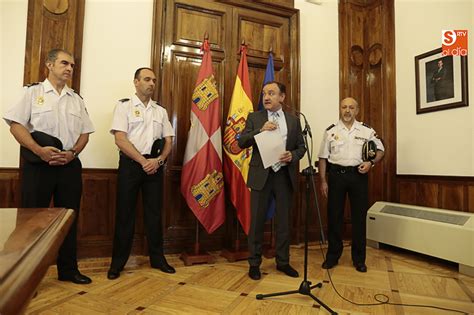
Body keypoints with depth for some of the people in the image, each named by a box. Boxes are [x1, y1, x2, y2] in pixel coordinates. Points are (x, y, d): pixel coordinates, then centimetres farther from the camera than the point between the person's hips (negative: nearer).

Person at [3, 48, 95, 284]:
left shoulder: (76, 99, 14)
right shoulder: (33, 92, 5)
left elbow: (85, 133, 11)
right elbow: (16, 125, -4)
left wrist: (72, 153, -7)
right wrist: (40, 150, -17)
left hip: (69, 165, 4)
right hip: (38, 164, -3)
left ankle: (68, 269, 21)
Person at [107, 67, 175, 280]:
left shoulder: (160, 110, 13)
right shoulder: (124, 106, 1)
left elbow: (168, 141, 9)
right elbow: (120, 139, -9)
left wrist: (158, 160, -8)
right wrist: (143, 161, -14)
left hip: (155, 165, 4)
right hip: (131, 164, -3)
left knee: (154, 213, 9)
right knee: (125, 214, 4)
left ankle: (157, 258, 21)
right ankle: (117, 262, 18)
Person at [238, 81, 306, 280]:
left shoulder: (293, 120, 10)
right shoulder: (254, 118, 5)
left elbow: (301, 146, 11)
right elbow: (242, 142, -3)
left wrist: (293, 155, -11)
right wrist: (260, 131, -17)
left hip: (284, 175, 2)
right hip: (261, 175, -2)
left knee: (284, 221, 11)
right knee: (257, 220, 5)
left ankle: (282, 261, 27)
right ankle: (254, 263, 20)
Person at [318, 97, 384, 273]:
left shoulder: (366, 130, 6)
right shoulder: (330, 131, 5)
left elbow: (380, 150, 12)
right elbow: (323, 158, 4)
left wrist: (371, 163, -8)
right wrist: (323, 181, -1)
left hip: (358, 175, 1)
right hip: (336, 174, 0)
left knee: (359, 216, 6)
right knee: (334, 216, 5)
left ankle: (359, 259, 21)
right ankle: (332, 256, 20)